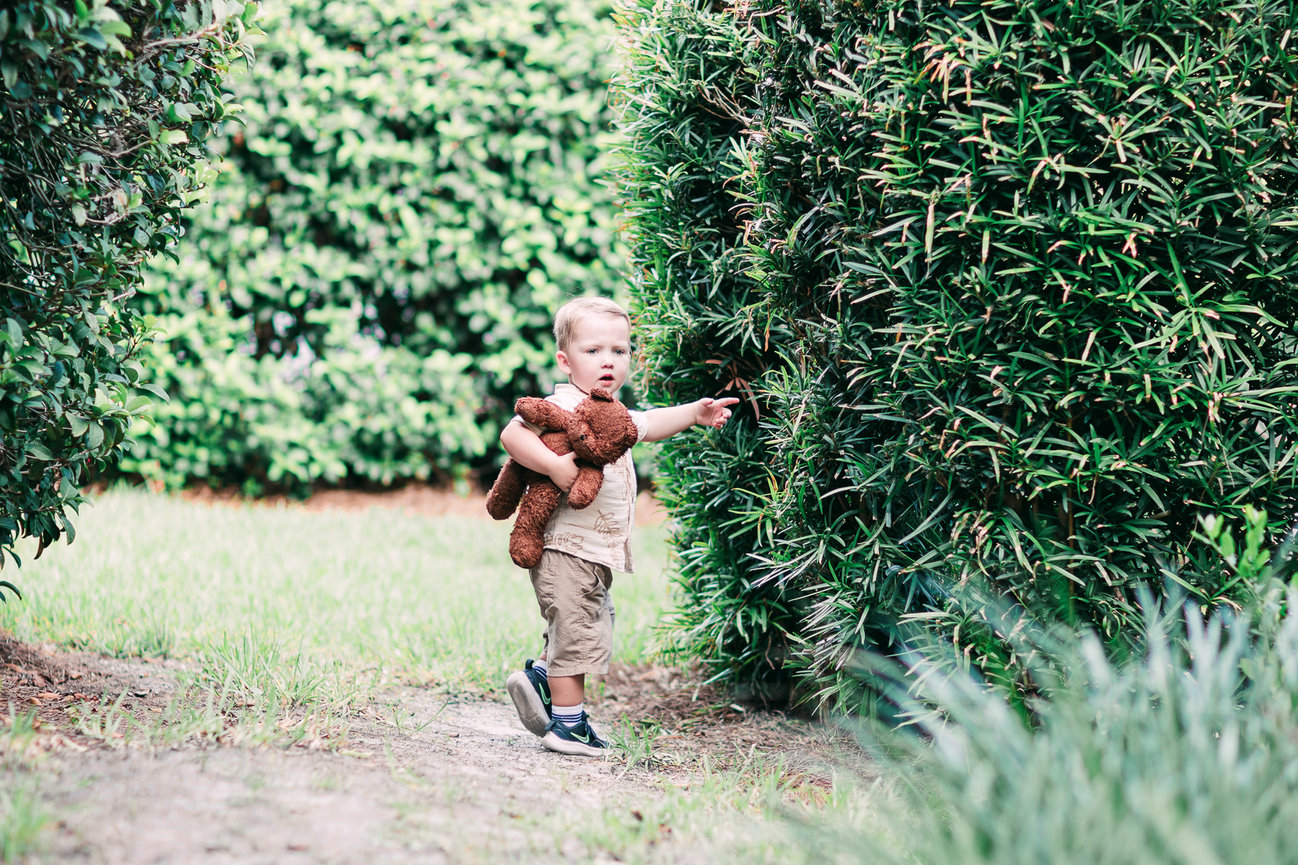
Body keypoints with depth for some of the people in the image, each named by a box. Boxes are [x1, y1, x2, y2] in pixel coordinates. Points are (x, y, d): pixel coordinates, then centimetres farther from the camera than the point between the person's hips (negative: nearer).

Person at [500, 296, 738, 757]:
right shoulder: (562, 407, -16)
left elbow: (647, 424, 35)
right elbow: (512, 434, -27)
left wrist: (694, 412, 26)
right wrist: (554, 466, -35)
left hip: (598, 552, 10)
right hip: (568, 547, -10)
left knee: (590, 626, 19)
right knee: (577, 632, -3)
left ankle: (539, 675, 33)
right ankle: (567, 724, 7)